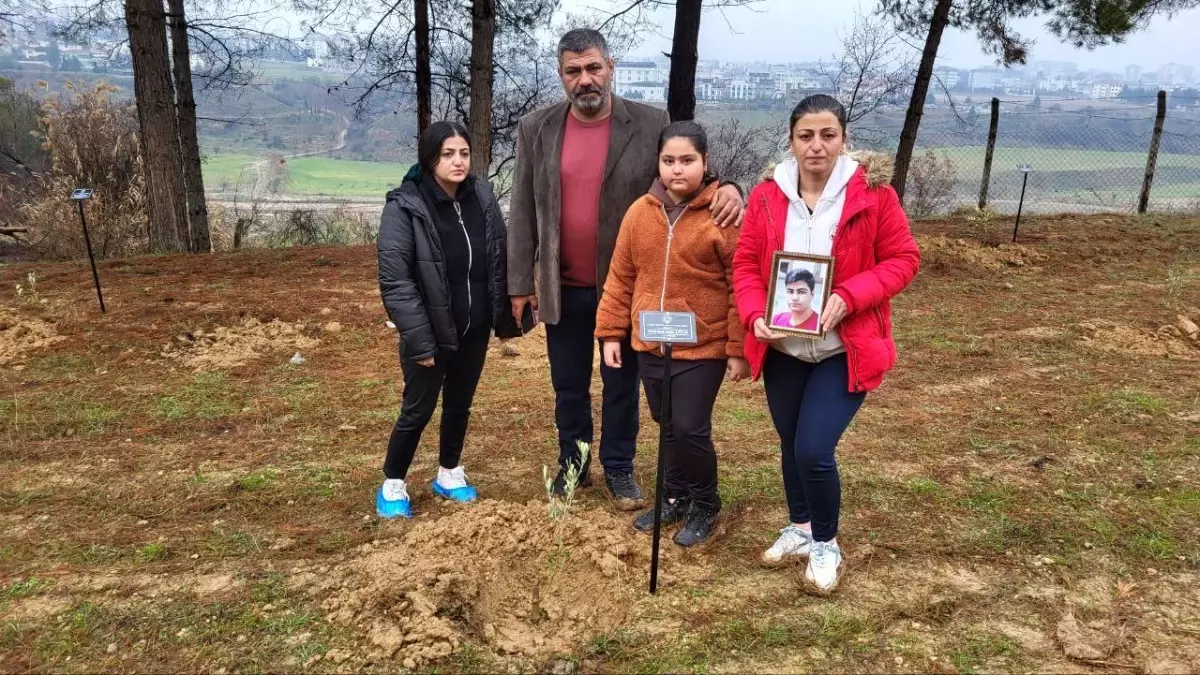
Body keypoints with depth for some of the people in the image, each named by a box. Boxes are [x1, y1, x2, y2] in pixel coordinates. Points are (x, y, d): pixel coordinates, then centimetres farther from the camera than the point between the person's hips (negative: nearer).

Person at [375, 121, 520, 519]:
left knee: (460, 405, 18)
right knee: (418, 410, 6)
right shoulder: (404, 206, -16)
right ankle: (392, 486, 26)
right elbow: (395, 281, -18)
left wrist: (505, 319, 5)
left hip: (475, 330, 5)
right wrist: (420, 339, -20)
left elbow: (500, 261, 6)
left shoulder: (482, 196, -2)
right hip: (431, 332, -4)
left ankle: (449, 475, 37)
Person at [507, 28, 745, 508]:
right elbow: (522, 211, 2)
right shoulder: (535, 130, 0)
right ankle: (572, 464, 34)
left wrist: (727, 187, -26)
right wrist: (520, 283, 0)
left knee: (621, 384, 13)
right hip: (562, 288, 2)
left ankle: (619, 468, 31)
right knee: (568, 386, 15)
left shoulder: (651, 125, -6)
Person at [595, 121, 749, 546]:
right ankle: (675, 498, 37)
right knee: (668, 428, 17)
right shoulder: (640, 212, 2)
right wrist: (611, 332, 7)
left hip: (703, 347, -5)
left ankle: (705, 507, 22)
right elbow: (621, 279, 8)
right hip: (650, 344, 5)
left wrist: (739, 348, -11)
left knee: (690, 429, -3)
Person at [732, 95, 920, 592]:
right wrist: (755, 316, -17)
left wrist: (848, 297, -22)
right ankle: (801, 528, 42)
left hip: (845, 350, -3)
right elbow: (746, 264, 1)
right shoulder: (767, 196, -3)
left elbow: (903, 259, -7)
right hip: (783, 349, 4)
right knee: (791, 446, 16)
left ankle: (826, 543, 19)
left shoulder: (872, 193, -10)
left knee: (815, 451, -9)